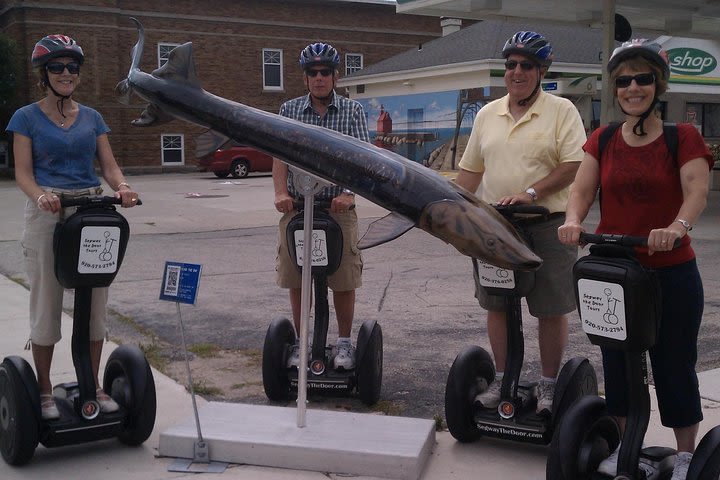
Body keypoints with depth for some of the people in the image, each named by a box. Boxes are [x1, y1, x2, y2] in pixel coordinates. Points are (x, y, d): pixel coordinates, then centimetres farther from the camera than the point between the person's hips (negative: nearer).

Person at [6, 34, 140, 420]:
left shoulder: (92, 117, 13)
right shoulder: (27, 117, 3)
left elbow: (108, 165, 6)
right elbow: (23, 172, -4)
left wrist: (121, 188, -16)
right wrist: (41, 196, -25)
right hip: (47, 214, -3)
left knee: (94, 301, 6)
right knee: (46, 304, 1)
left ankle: (93, 385, 18)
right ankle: (44, 391, 14)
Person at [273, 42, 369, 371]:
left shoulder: (352, 110, 5)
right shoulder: (289, 110, 9)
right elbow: (280, 155, 0)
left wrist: (349, 192, -23)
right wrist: (281, 193, -17)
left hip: (338, 207, -1)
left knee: (344, 279, 2)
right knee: (296, 281, 7)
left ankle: (344, 342, 18)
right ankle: (300, 342, 21)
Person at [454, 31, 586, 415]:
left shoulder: (562, 111, -2)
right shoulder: (487, 114, 12)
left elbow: (574, 165, -11)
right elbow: (471, 169, 15)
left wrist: (531, 193, -20)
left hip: (547, 225, -4)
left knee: (551, 310, 3)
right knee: (496, 305, 10)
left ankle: (548, 385, 17)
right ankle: (502, 379, 24)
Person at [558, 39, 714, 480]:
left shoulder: (684, 137, -4)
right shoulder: (603, 140, 6)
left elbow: (697, 190, -19)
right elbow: (583, 190, -4)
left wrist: (677, 226, -40)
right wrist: (573, 221, -26)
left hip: (671, 273, -3)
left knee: (675, 366, 6)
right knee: (617, 363, 13)